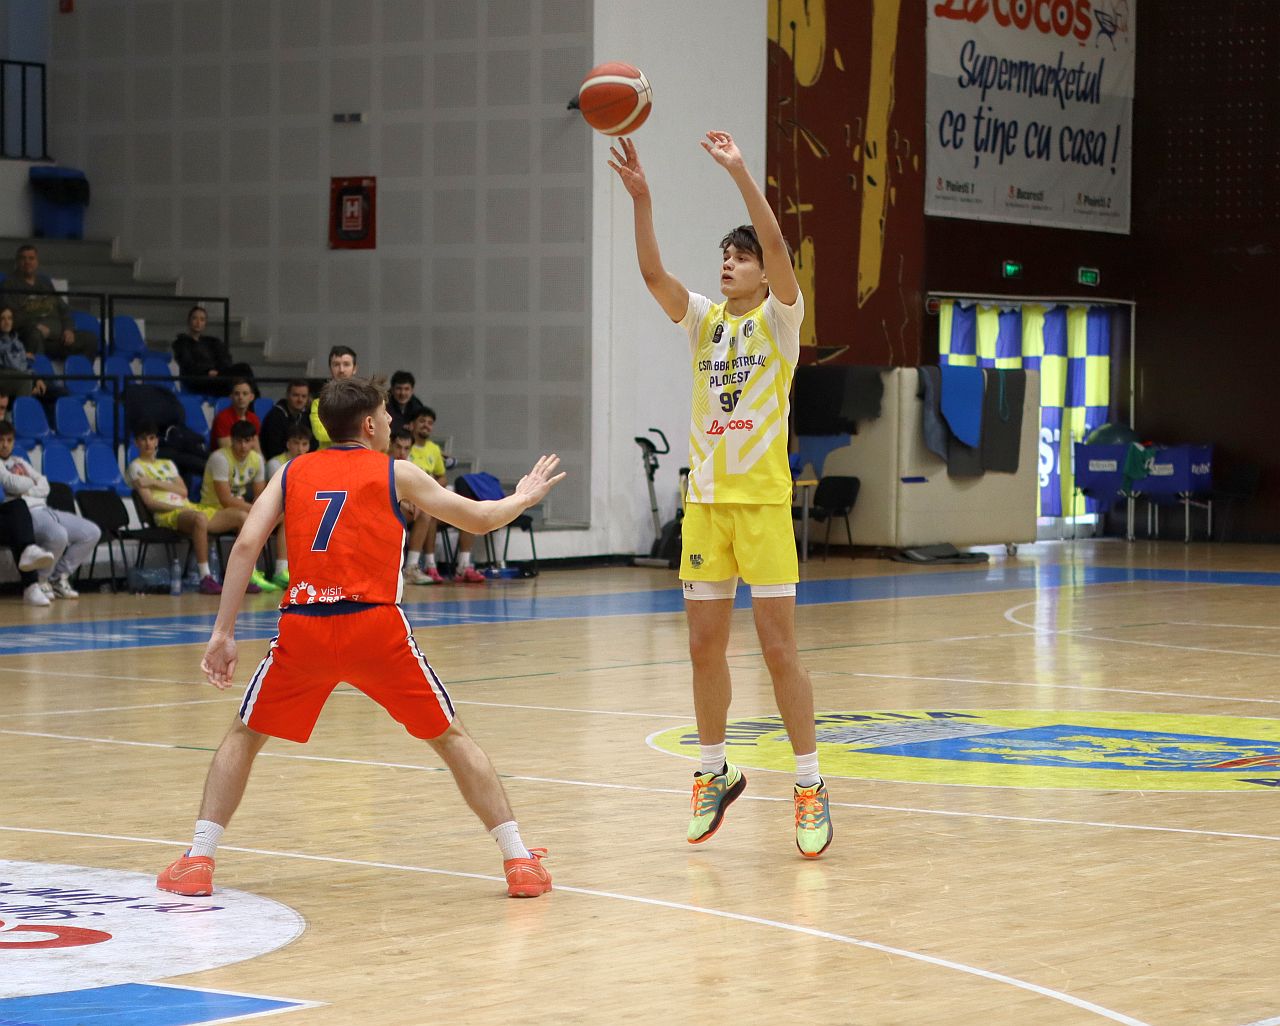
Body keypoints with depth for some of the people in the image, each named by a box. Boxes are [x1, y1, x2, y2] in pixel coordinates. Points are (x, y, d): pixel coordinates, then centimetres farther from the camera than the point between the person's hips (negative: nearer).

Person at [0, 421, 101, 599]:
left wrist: (24, 484, 0)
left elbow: (45, 488, 18)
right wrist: (31, 482, 8)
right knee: (58, 536, -38)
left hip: (45, 509, 9)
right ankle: (40, 581, -14)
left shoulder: (19, 462, 27)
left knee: (92, 532, -3)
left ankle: (59, 577, 2)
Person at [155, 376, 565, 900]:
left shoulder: (292, 473, 15)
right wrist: (523, 498, 39)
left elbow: (246, 545, 4)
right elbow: (480, 519, 18)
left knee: (244, 735, 20)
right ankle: (520, 862, 11)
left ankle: (198, 861, 9)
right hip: (376, 625, -1)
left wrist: (223, 632, 5)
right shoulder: (396, 474, 11)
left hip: (304, 626, 1)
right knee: (451, 737, 13)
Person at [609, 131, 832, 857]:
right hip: (705, 501, 5)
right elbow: (652, 271, -2)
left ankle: (811, 788, 0)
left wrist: (741, 172, -24)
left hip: (763, 502, -5)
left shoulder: (779, 319, 0)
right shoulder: (704, 320, 11)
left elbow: (777, 246, -17)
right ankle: (716, 773, 22)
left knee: (780, 647, -6)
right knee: (705, 646, 8)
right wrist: (640, 196, -14)